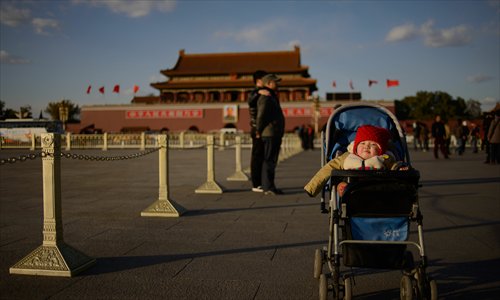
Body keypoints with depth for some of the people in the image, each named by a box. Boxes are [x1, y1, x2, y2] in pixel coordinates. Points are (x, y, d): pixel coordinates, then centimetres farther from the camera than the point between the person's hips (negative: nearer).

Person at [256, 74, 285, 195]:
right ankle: (268, 187, -10)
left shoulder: (272, 97, 22)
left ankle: (268, 186, 16)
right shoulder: (265, 98, -12)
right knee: (269, 161, -10)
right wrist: (258, 131, -14)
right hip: (270, 134, -10)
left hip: (275, 135, 10)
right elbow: (261, 116, -20)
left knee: (271, 161, 11)